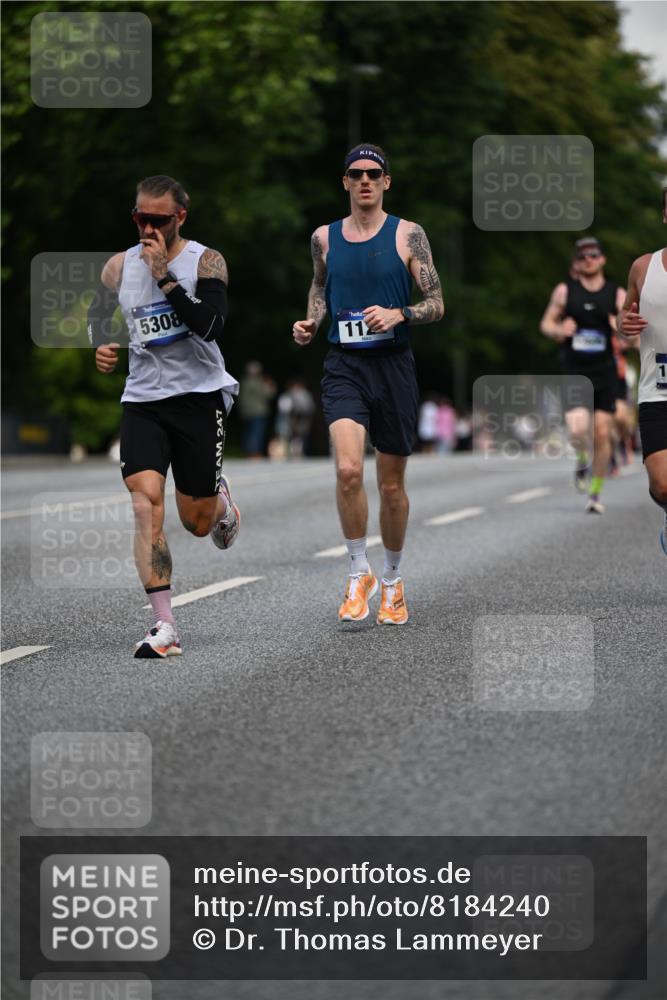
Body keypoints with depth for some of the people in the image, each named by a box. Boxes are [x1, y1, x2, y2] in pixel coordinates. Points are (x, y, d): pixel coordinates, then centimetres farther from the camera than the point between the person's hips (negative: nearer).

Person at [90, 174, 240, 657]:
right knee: (146, 504, -17)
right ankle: (165, 627, -17)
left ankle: (220, 500, 46)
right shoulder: (120, 266, 3)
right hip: (143, 398, 2)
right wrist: (100, 346, 2)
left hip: (199, 396, -2)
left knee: (197, 521, 6)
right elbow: (98, 313, 23)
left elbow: (213, 327, -23)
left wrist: (165, 277, -24)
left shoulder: (206, 261, -8)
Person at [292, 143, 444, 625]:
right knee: (348, 470, -21)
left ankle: (393, 580, 28)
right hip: (344, 366, 1)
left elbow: (436, 304, -2)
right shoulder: (325, 237, 7)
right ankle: (360, 575, -5)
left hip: (393, 365, -1)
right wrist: (311, 322, 5)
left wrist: (398, 314, -20)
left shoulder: (408, 235, -1)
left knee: (392, 484, 8)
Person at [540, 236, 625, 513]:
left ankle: (596, 493, 14)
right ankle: (582, 462, 17)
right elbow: (546, 323, 10)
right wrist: (559, 330, -12)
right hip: (573, 373, -1)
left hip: (605, 374, 1)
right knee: (578, 430, -18)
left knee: (602, 434, -2)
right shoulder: (564, 291, 3)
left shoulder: (617, 295, 3)